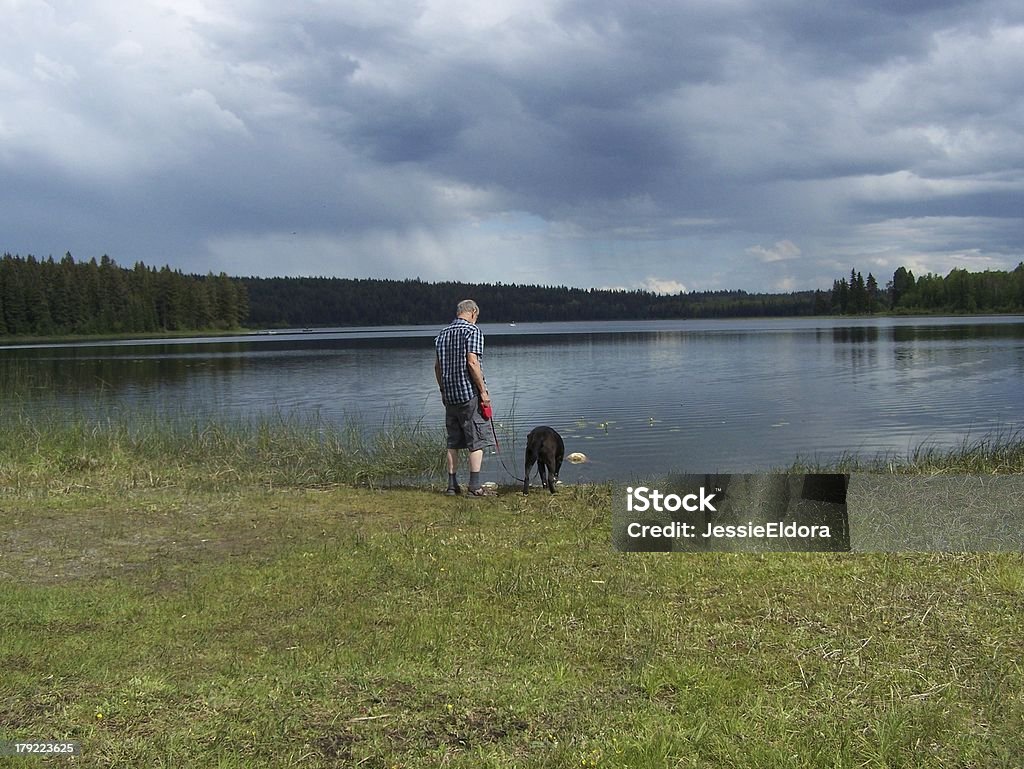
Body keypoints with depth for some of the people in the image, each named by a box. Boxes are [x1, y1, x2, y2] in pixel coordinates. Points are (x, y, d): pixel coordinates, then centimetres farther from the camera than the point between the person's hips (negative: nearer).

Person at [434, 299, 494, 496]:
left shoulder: (442, 334, 12)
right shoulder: (472, 331, -9)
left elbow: (437, 366, 14)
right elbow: (472, 362, -17)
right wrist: (483, 391, -13)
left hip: (450, 395, 6)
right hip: (470, 394, -6)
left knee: (453, 442, 12)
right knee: (476, 440, -2)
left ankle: (452, 484, 13)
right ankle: (475, 485, -5)